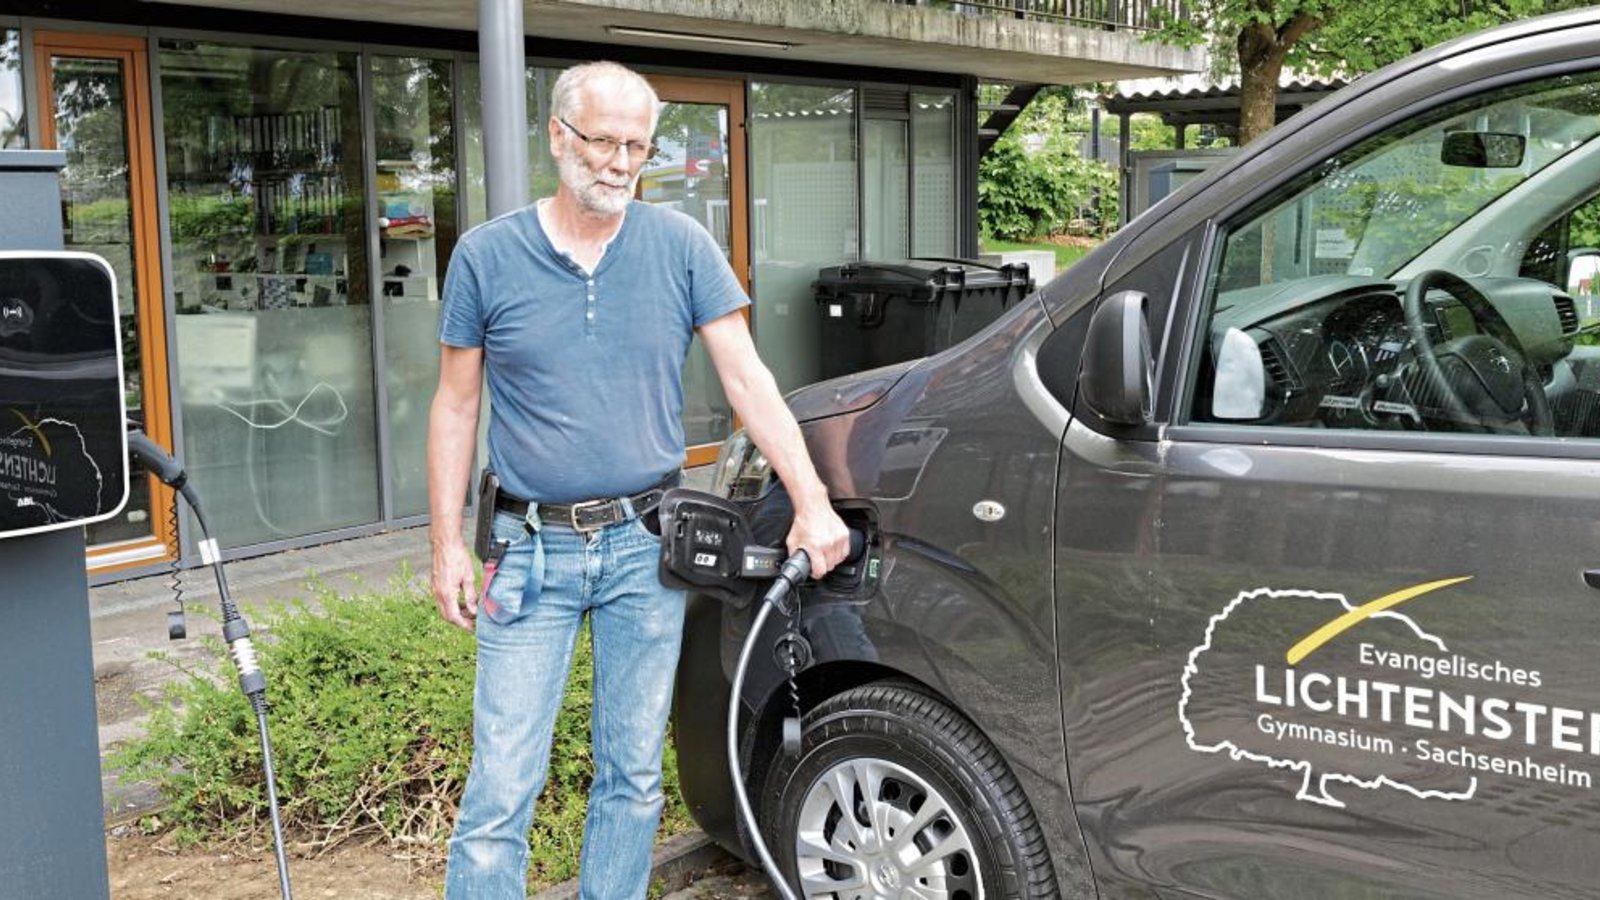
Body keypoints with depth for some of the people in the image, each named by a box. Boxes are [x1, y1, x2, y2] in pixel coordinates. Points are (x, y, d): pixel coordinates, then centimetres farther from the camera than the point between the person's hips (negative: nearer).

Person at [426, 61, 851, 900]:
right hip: (532, 551, -1)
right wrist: (447, 546, 0)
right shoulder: (486, 254, -1)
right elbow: (455, 405, 5)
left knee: (633, 775, 12)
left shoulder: (680, 246, 0)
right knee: (501, 785, -1)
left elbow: (747, 378, -2)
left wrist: (811, 501, -10)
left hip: (646, 546, 1)